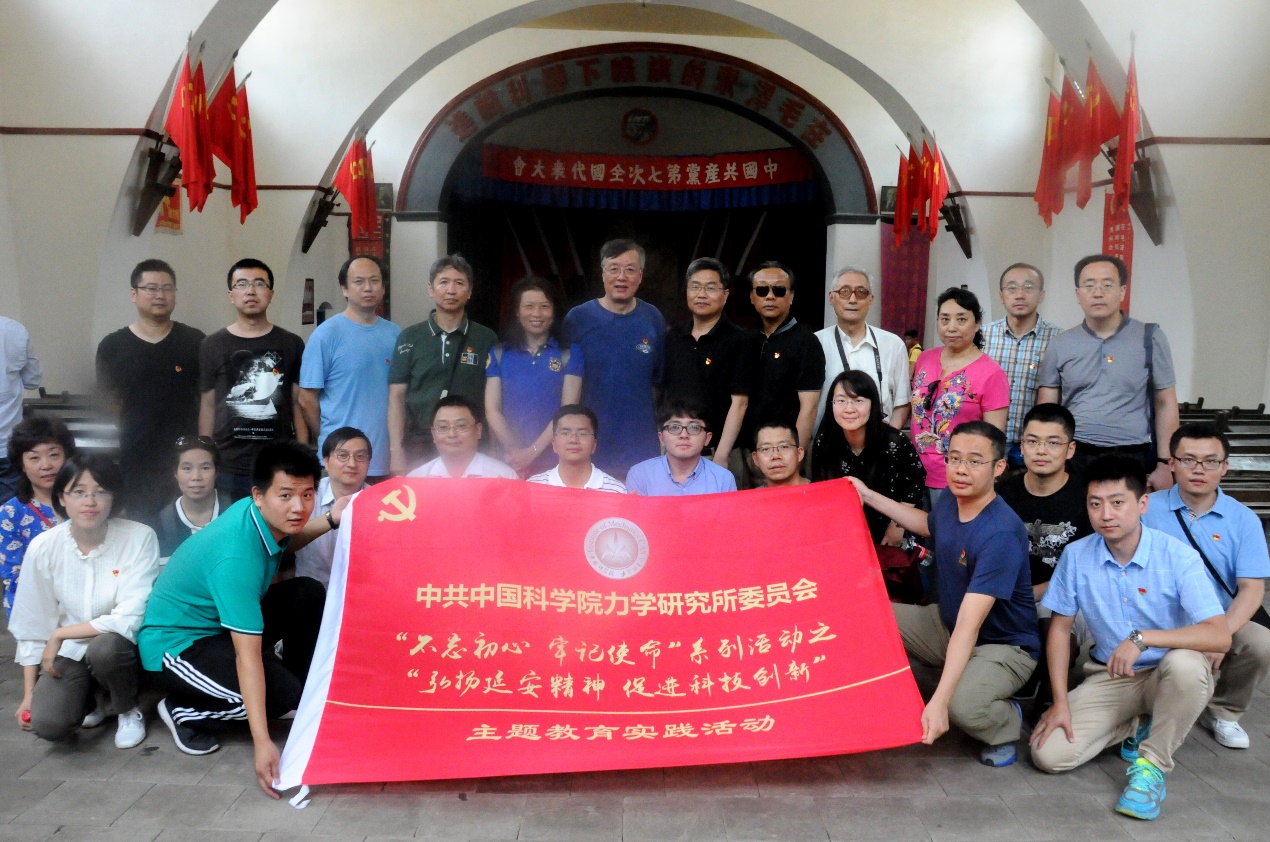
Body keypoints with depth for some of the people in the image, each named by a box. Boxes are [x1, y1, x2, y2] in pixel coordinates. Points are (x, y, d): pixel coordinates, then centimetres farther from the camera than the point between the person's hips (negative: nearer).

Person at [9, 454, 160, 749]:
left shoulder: (140, 538, -19)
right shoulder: (43, 547, -9)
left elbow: (129, 619, -20)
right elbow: (31, 627, 1)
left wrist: (60, 635, -14)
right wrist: (28, 694, 4)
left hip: (118, 650, -2)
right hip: (69, 654, 2)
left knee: (104, 647, -35)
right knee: (47, 723, -23)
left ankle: (128, 710, -3)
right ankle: (88, 701, 14)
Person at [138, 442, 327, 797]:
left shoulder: (264, 515, -11)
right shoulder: (236, 558, -34)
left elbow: (286, 546, 18)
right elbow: (248, 655, -35)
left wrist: (331, 520, 2)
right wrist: (261, 743, -36)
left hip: (221, 622, 8)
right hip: (176, 645, -8)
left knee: (308, 594, -7)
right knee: (283, 694, -23)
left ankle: (303, 694, 9)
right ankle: (183, 710, 1)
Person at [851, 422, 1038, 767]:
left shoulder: (1001, 534, -31)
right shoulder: (950, 501, -7)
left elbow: (969, 625, -37)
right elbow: (929, 524, 22)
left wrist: (939, 701, -42)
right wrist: (870, 496, 19)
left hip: (1004, 645, -7)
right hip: (946, 625, 7)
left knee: (961, 705, -35)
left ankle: (1006, 722, 1)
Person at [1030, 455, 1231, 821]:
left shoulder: (1178, 556, -17)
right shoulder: (1076, 555, -9)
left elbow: (1220, 636, -26)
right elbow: (1060, 628, -1)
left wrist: (1142, 638, -36)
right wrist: (1061, 703, -6)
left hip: (1166, 677, -3)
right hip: (1108, 677, 3)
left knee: (1185, 664, -39)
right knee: (1048, 754, -15)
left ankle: (1152, 763, -13)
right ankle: (1137, 726, 13)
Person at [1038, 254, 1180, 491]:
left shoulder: (1150, 338, 3)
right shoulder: (1059, 344, 5)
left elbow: (1165, 404, 5)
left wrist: (1164, 464, 0)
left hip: (1132, 460, 0)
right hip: (1074, 458, 1)